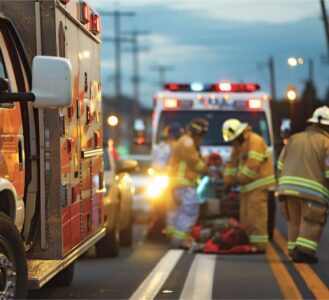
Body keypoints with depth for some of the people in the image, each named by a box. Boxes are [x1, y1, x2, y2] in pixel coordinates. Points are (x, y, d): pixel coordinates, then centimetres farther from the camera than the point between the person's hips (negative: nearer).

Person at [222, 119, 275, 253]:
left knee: (257, 215, -11)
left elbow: (252, 165, -21)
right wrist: (228, 181, 8)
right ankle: (250, 242, 12)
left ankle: (261, 244, -10)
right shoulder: (238, 145, 16)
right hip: (248, 187, 9)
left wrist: (239, 179, -13)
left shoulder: (255, 141, -13)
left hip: (260, 185, -9)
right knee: (246, 216, 8)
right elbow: (231, 164, 18)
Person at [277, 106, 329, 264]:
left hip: (289, 185, 5)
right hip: (313, 190, -5)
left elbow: (281, 165, 12)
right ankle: (304, 251, -11)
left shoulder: (294, 139, 13)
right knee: (312, 223, 1)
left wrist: (283, 185, 19)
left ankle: (294, 251, 15)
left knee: (295, 221, 15)